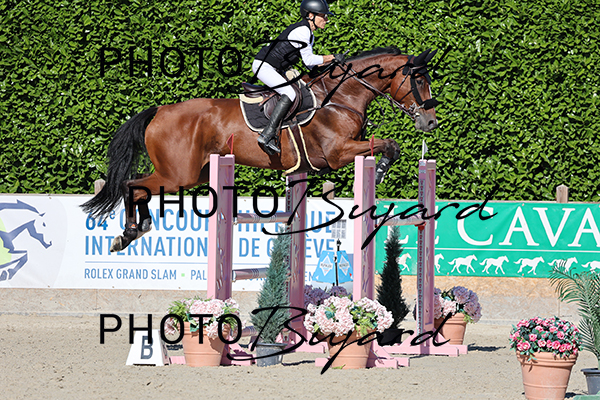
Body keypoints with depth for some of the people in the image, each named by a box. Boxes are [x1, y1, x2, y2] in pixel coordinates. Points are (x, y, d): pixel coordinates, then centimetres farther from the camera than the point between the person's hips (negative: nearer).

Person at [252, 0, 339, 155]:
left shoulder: (309, 35, 14)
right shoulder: (302, 30, -17)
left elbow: (310, 64, 15)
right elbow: (308, 60, -17)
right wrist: (330, 58, -5)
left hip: (275, 70, 11)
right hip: (263, 66, -11)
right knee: (289, 94, -25)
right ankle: (268, 135, -32)